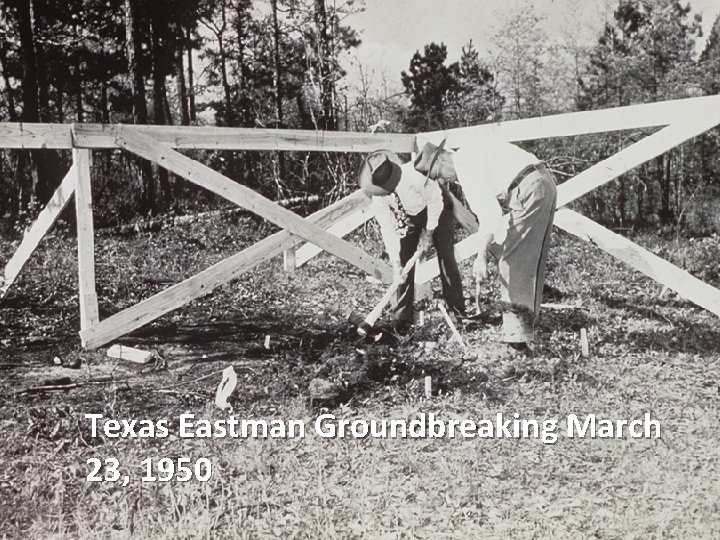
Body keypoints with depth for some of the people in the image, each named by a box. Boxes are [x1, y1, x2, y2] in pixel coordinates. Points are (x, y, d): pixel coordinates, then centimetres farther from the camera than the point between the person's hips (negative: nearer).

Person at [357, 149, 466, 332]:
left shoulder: (414, 176, -41)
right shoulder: (377, 197, -28)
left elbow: (435, 201, -24)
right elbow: (387, 228, -21)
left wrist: (428, 231, -22)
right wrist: (395, 258, -26)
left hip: (437, 210, -3)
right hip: (408, 219, 3)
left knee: (446, 257, -8)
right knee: (403, 262, -6)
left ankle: (457, 309, 4)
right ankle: (402, 316, 2)